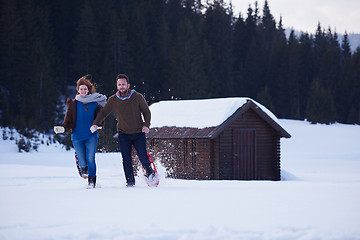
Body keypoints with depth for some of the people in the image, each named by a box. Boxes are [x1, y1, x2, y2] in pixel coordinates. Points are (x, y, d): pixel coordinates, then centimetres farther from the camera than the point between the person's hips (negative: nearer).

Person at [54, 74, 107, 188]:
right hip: (77, 136, 1)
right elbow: (68, 121, 2)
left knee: (90, 158, -12)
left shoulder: (95, 103, 4)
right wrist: (62, 128, -18)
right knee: (82, 160, 1)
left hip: (91, 135, -1)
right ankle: (83, 168, 35)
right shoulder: (73, 104, 4)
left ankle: (92, 180, 3)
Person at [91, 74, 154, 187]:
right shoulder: (113, 100, 1)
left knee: (143, 156, -8)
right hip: (123, 134, 1)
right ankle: (130, 181, 3)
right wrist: (95, 123, -6)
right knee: (126, 159, -7)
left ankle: (150, 173, 20)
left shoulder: (138, 97, -4)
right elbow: (103, 113, 9)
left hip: (139, 133, -1)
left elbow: (146, 112, 5)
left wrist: (146, 125, -10)